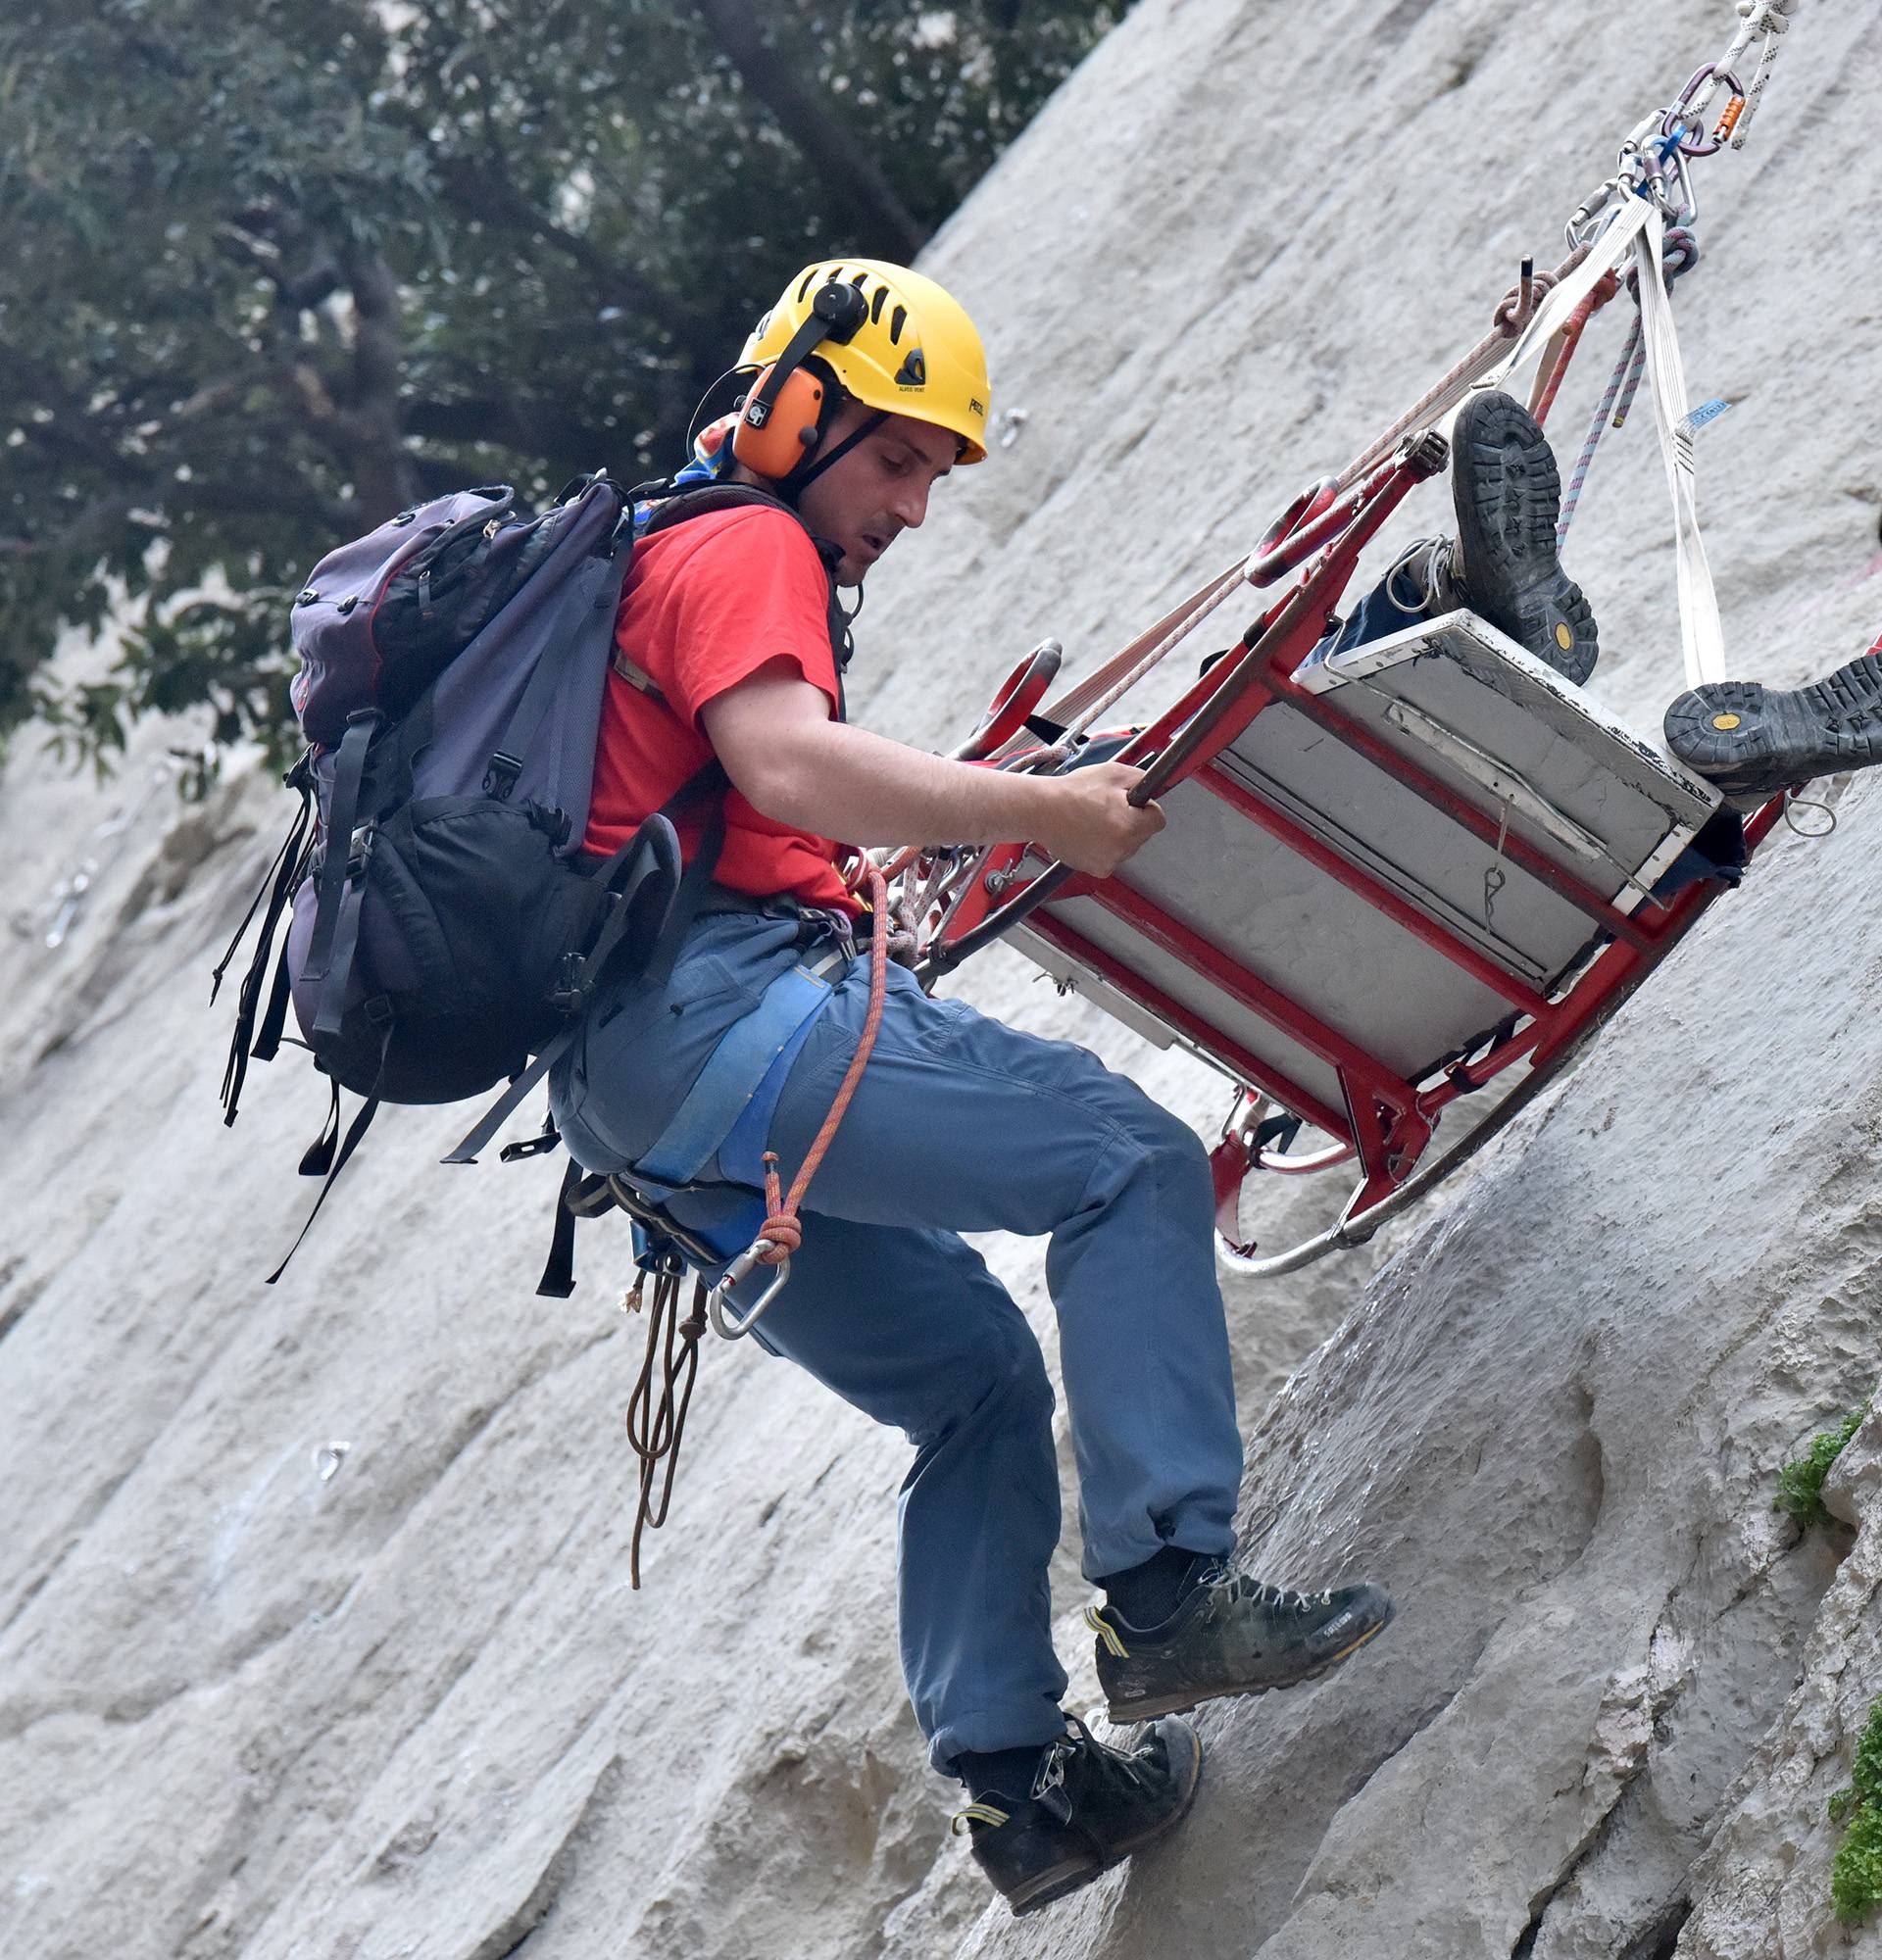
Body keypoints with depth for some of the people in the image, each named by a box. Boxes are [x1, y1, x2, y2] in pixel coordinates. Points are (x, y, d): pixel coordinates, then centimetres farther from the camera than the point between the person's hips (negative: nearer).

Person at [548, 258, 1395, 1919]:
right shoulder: (749, 549, -1)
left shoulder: (660, 556, 31)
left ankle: (1012, 1778, 6)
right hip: (716, 1008, -10)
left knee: (975, 1370, 13)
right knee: (1127, 1157, -12)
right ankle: (1168, 1589, -19)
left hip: (631, 1101, 10)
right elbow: (787, 765, -20)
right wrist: (1042, 812, -18)